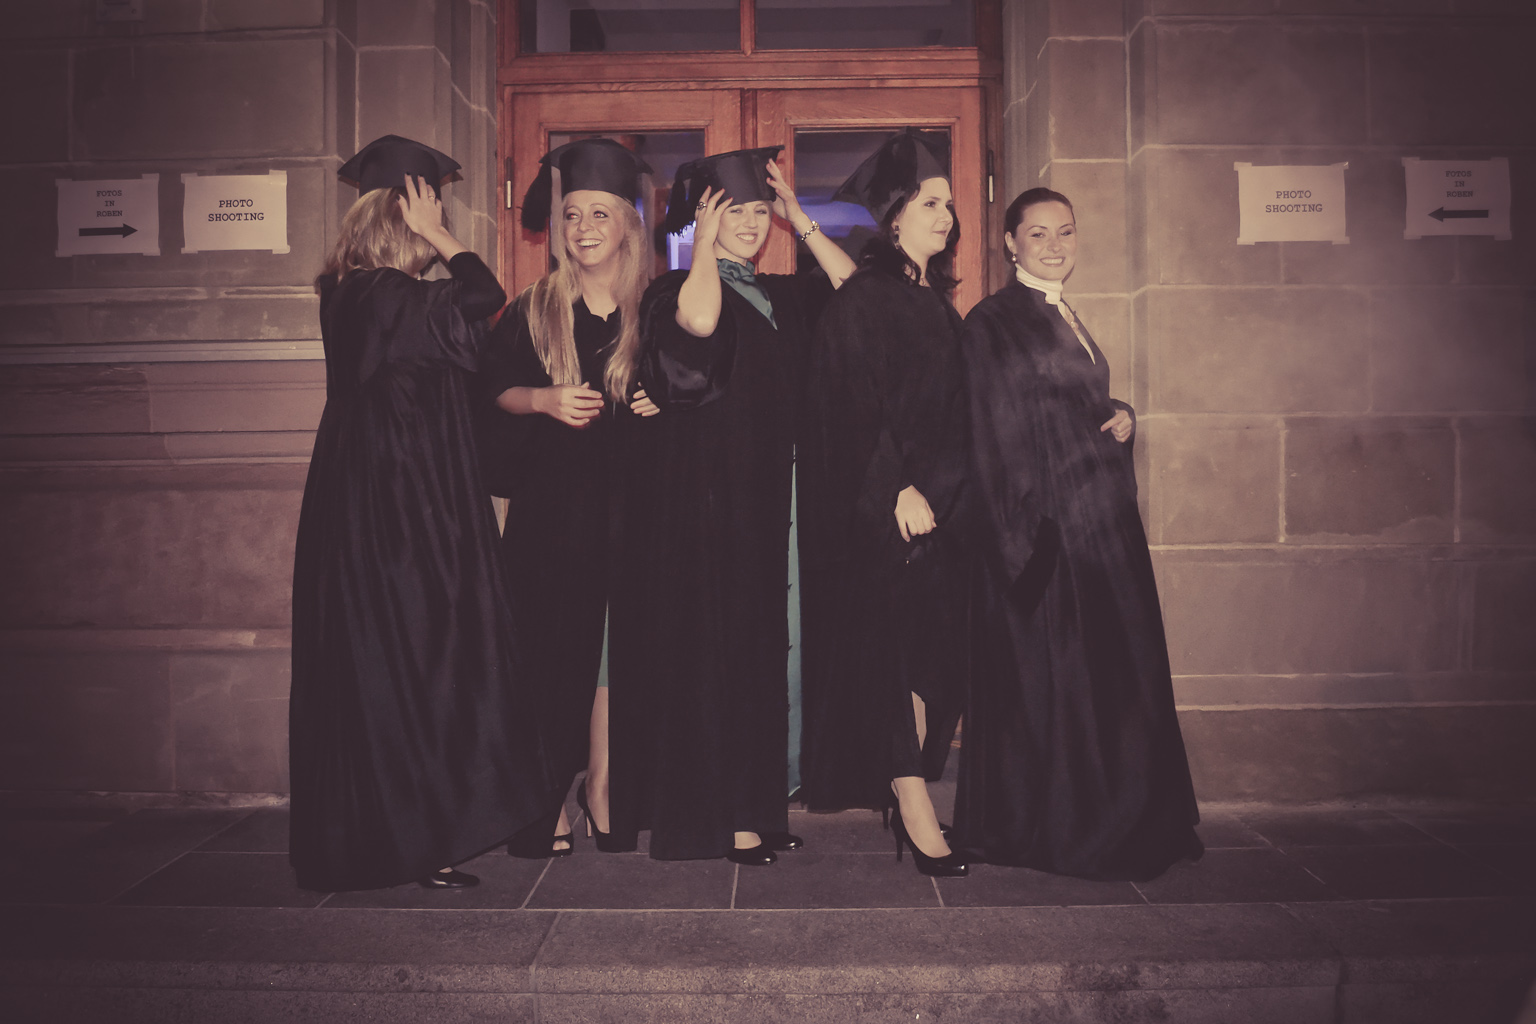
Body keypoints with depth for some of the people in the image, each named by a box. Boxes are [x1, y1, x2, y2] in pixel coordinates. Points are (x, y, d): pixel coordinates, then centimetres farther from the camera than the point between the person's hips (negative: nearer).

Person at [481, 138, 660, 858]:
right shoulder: (535, 309, 4)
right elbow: (493, 385, 6)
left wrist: (661, 405, -11)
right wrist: (545, 400, -12)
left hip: (627, 499, 0)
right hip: (550, 502, 0)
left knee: (613, 640, 4)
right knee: (550, 647, 0)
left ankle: (599, 786, 19)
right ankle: (548, 795, 10)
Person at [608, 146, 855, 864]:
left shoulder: (779, 296, 15)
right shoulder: (675, 290, -5)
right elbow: (698, 322, -28)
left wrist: (801, 219, 5)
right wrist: (704, 247, -14)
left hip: (763, 499, 7)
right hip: (695, 500, -7)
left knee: (758, 649, 10)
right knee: (704, 650, -2)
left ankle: (754, 802, 20)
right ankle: (715, 815, 7)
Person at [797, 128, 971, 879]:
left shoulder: (940, 308, 17)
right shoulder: (859, 302, -6)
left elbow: (955, 416, 14)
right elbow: (857, 408, -14)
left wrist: (933, 488, 3)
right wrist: (898, 490, -17)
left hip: (938, 503, 7)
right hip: (877, 512, -7)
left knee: (936, 644, 7)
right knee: (892, 643, -5)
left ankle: (906, 791, 17)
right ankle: (912, 803, 0)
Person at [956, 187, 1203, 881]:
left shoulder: (1065, 319, 18)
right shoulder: (993, 322, -7)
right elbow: (998, 438, -11)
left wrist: (1121, 416, 1)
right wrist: (1025, 533, -17)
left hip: (1101, 518, 9)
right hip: (1047, 523, -8)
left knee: (1111, 675, 12)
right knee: (1049, 679, -3)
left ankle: (1113, 826, 24)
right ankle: (1047, 829, 11)